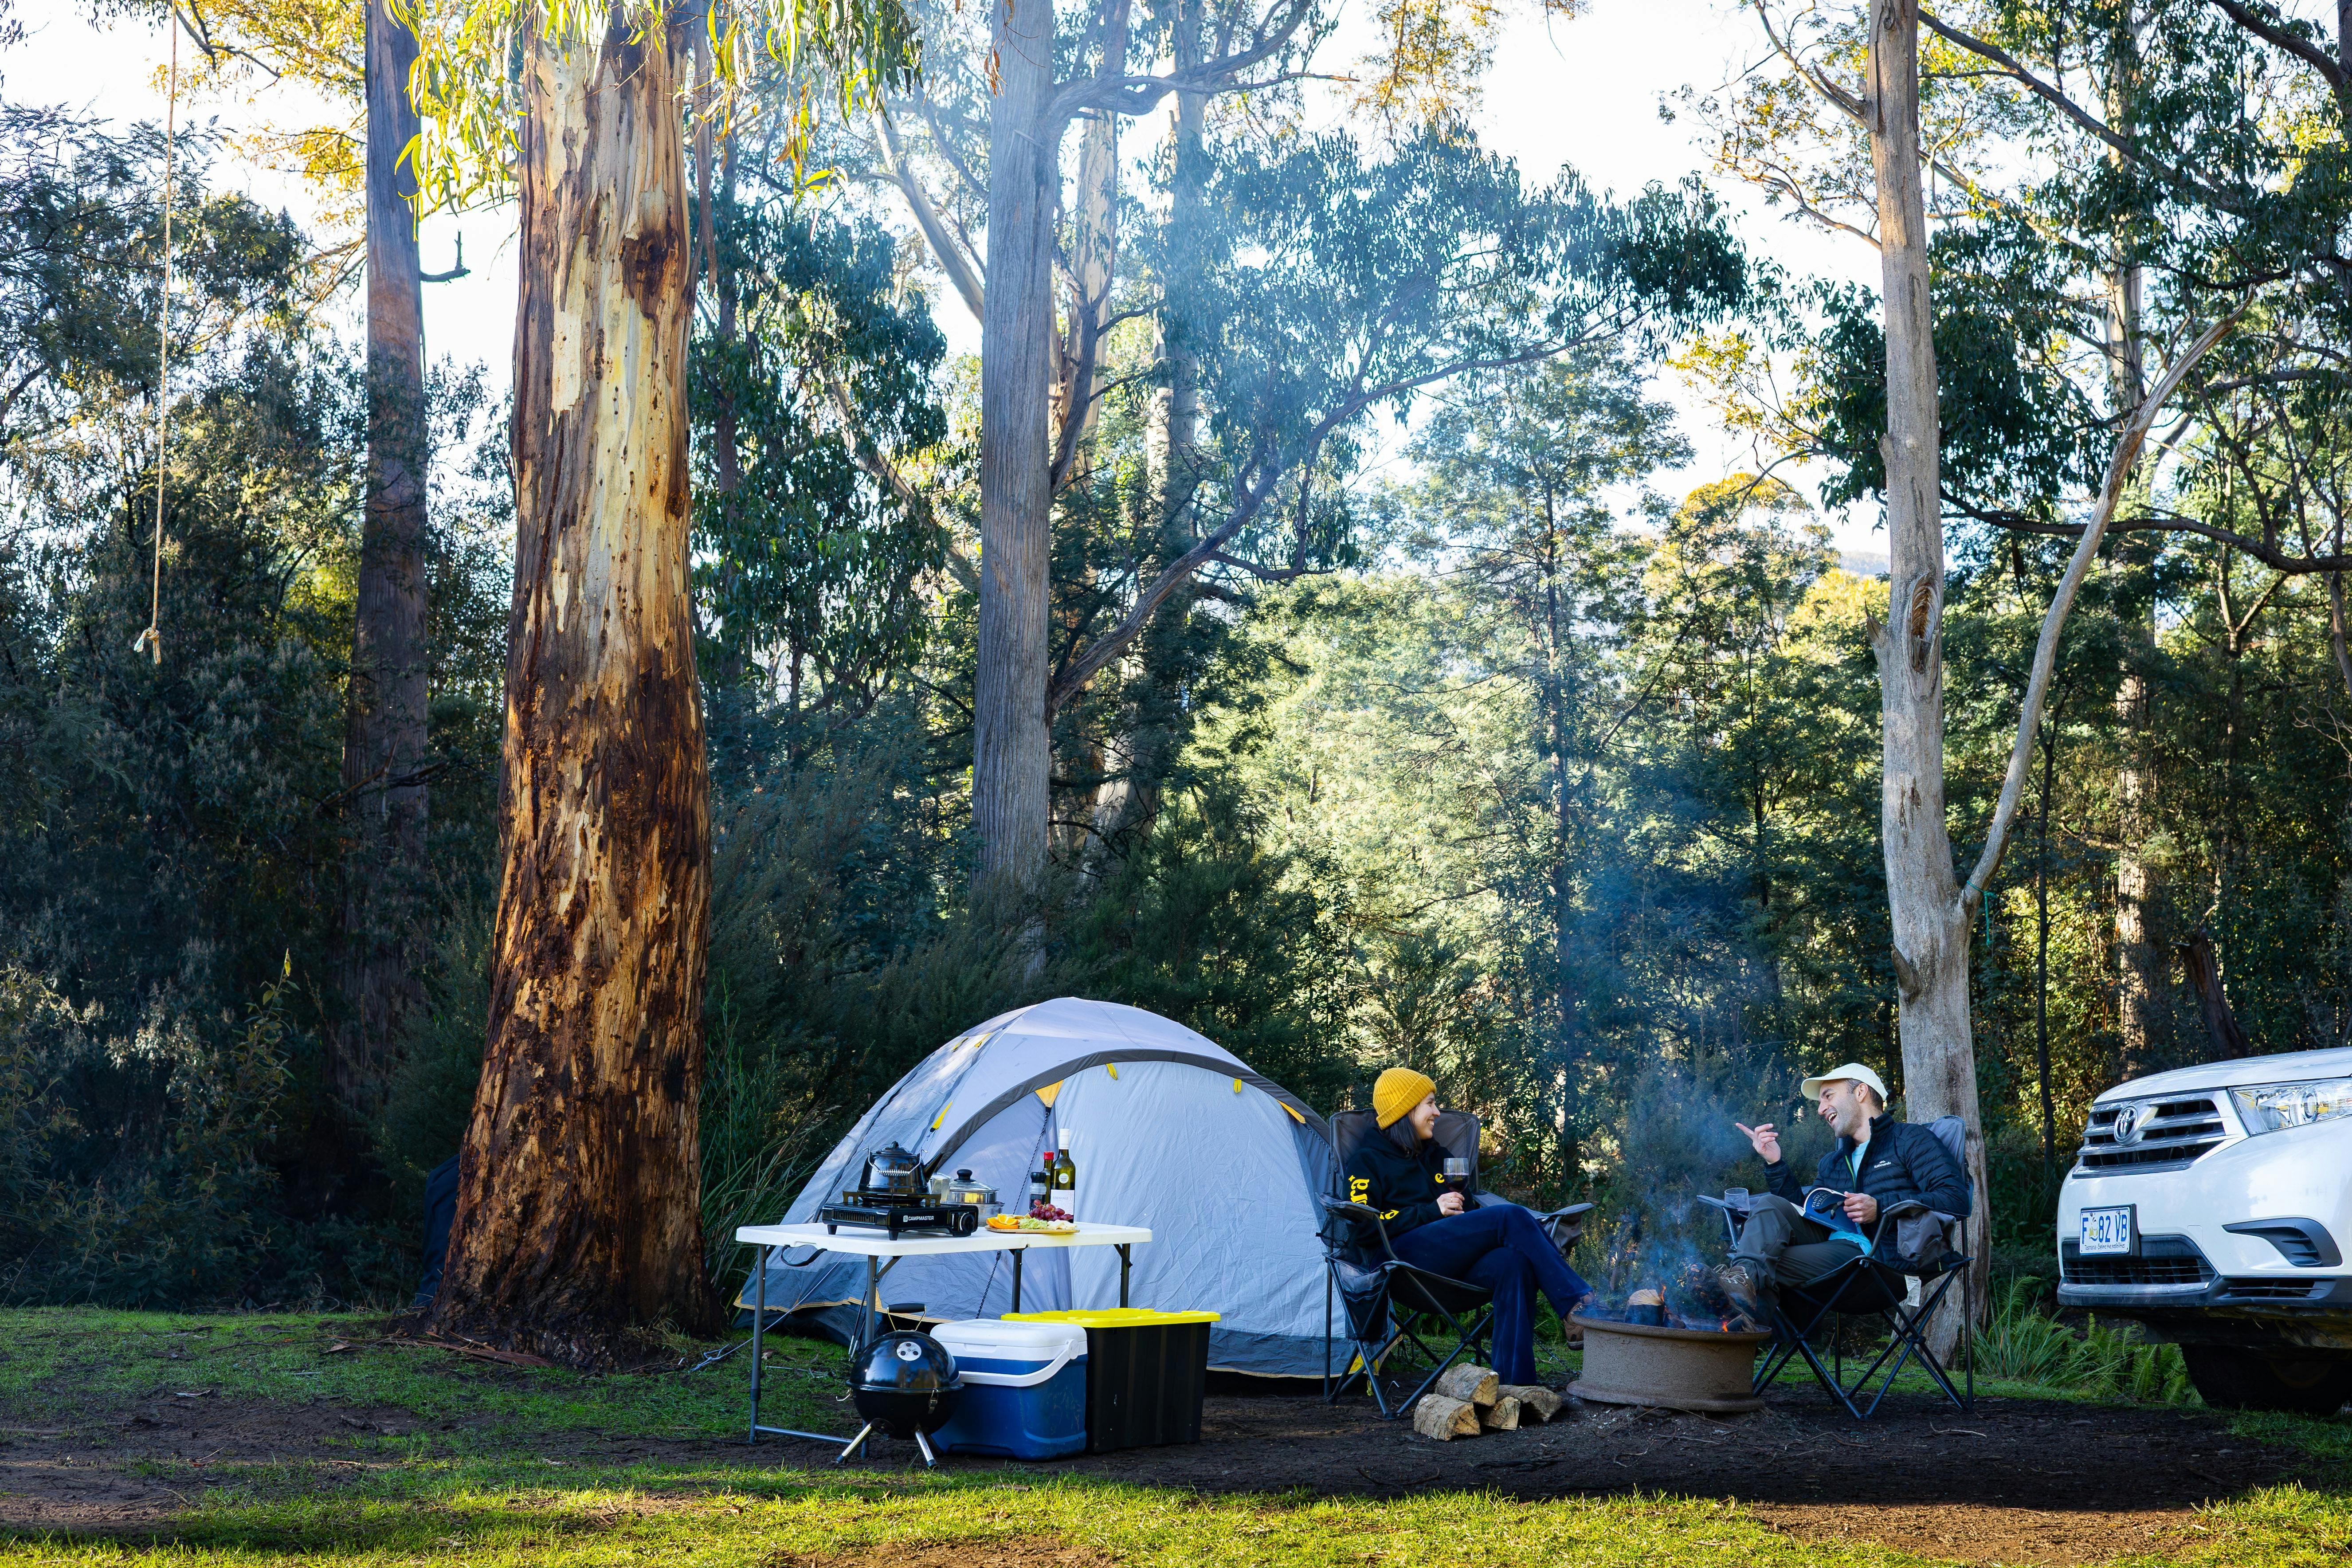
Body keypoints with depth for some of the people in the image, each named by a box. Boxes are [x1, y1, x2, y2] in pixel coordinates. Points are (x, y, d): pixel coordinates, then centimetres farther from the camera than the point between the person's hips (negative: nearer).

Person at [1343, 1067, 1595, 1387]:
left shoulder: (1437, 1155, 30)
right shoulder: (1368, 1161, 9)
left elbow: (1466, 1207, 34)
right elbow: (1363, 1227, -4)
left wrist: (1464, 1208, 7)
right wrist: (1431, 1211, -8)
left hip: (1451, 1268, 6)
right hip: (1405, 1256, -6)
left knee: (1514, 1263, -32)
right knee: (1512, 1216, -24)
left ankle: (1514, 1383, -40)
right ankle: (1576, 1301, -26)